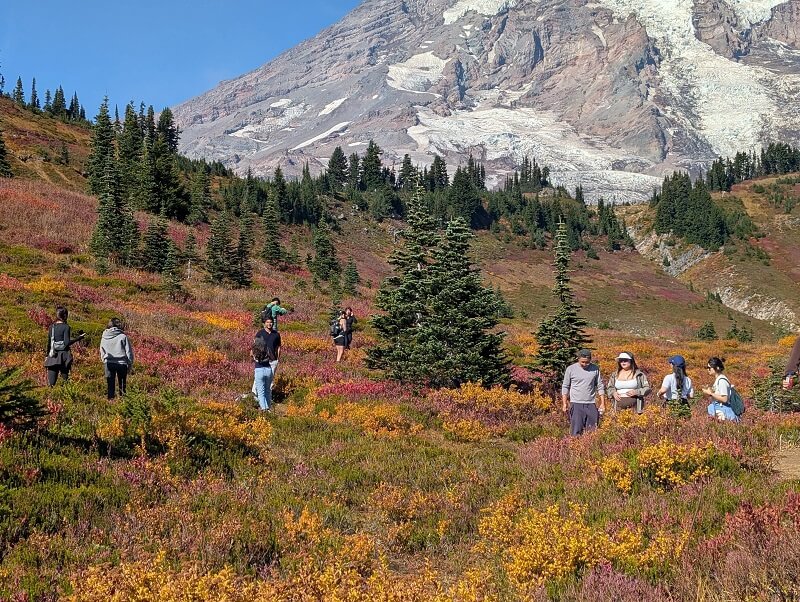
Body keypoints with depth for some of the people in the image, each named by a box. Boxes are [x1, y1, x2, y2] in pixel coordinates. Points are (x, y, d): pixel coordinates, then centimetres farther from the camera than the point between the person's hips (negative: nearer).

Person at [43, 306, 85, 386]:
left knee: (51, 383, 2)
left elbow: (48, 342, 12)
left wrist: (47, 355, 21)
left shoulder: (51, 327, 8)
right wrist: (78, 338, -11)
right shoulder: (66, 327, -8)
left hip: (52, 356, 4)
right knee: (65, 379, 5)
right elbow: (67, 343, -16)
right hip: (63, 356, -4)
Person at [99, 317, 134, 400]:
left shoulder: (104, 337, 5)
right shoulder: (123, 336, -6)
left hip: (109, 363, 2)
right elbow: (129, 352, -4)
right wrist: (130, 364, 5)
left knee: (110, 385, 7)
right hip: (122, 363, -2)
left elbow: (102, 352, 14)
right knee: (122, 385, 8)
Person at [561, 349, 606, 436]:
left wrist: (603, 403, 5)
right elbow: (565, 387, 3)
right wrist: (564, 404, -2)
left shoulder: (595, 369, 4)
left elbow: (600, 386, 9)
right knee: (576, 430, -6)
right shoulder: (571, 369, -1)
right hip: (576, 404, -2)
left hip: (591, 404, 2)